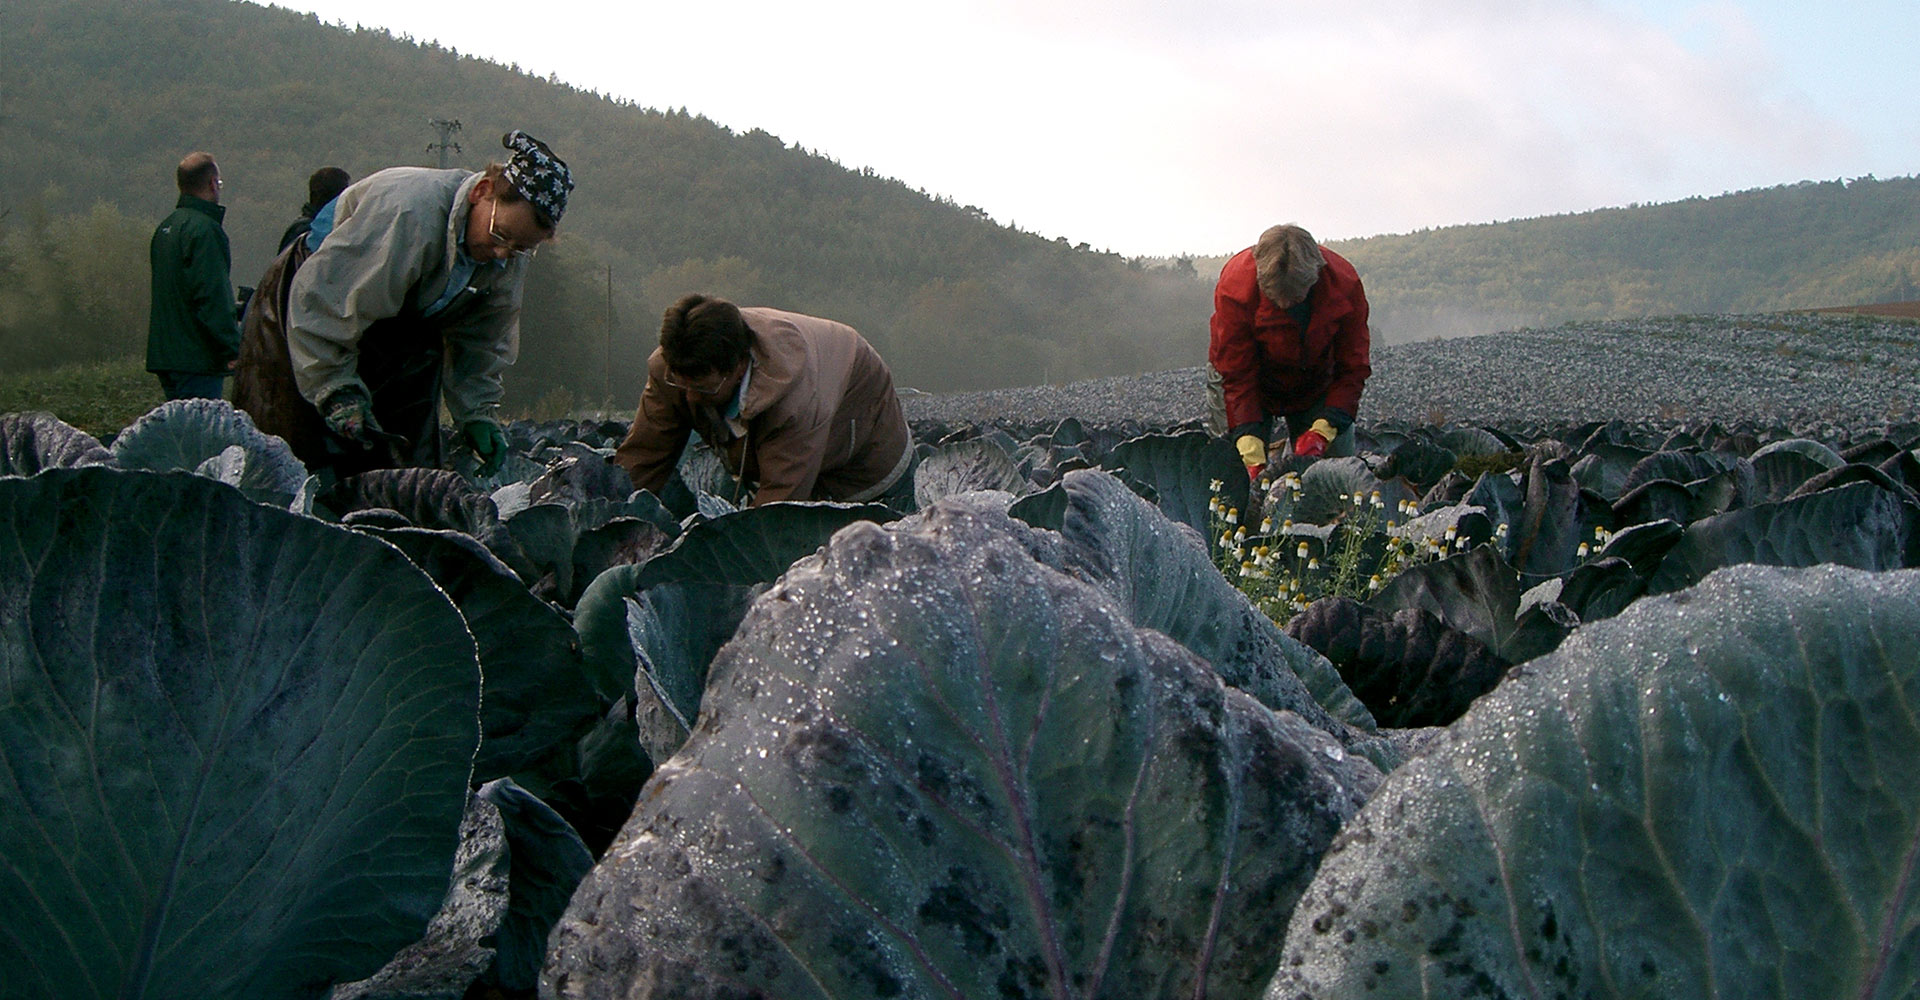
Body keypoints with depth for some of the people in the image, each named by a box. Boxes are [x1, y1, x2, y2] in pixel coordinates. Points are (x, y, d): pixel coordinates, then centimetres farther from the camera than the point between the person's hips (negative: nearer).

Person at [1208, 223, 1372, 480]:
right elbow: (1237, 375, -27)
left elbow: (1352, 367, -18)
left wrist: (1324, 429, -32)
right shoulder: (1235, 286, -33)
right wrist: (1251, 453, -36)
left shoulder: (1344, 283, -28)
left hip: (1317, 383, 2)